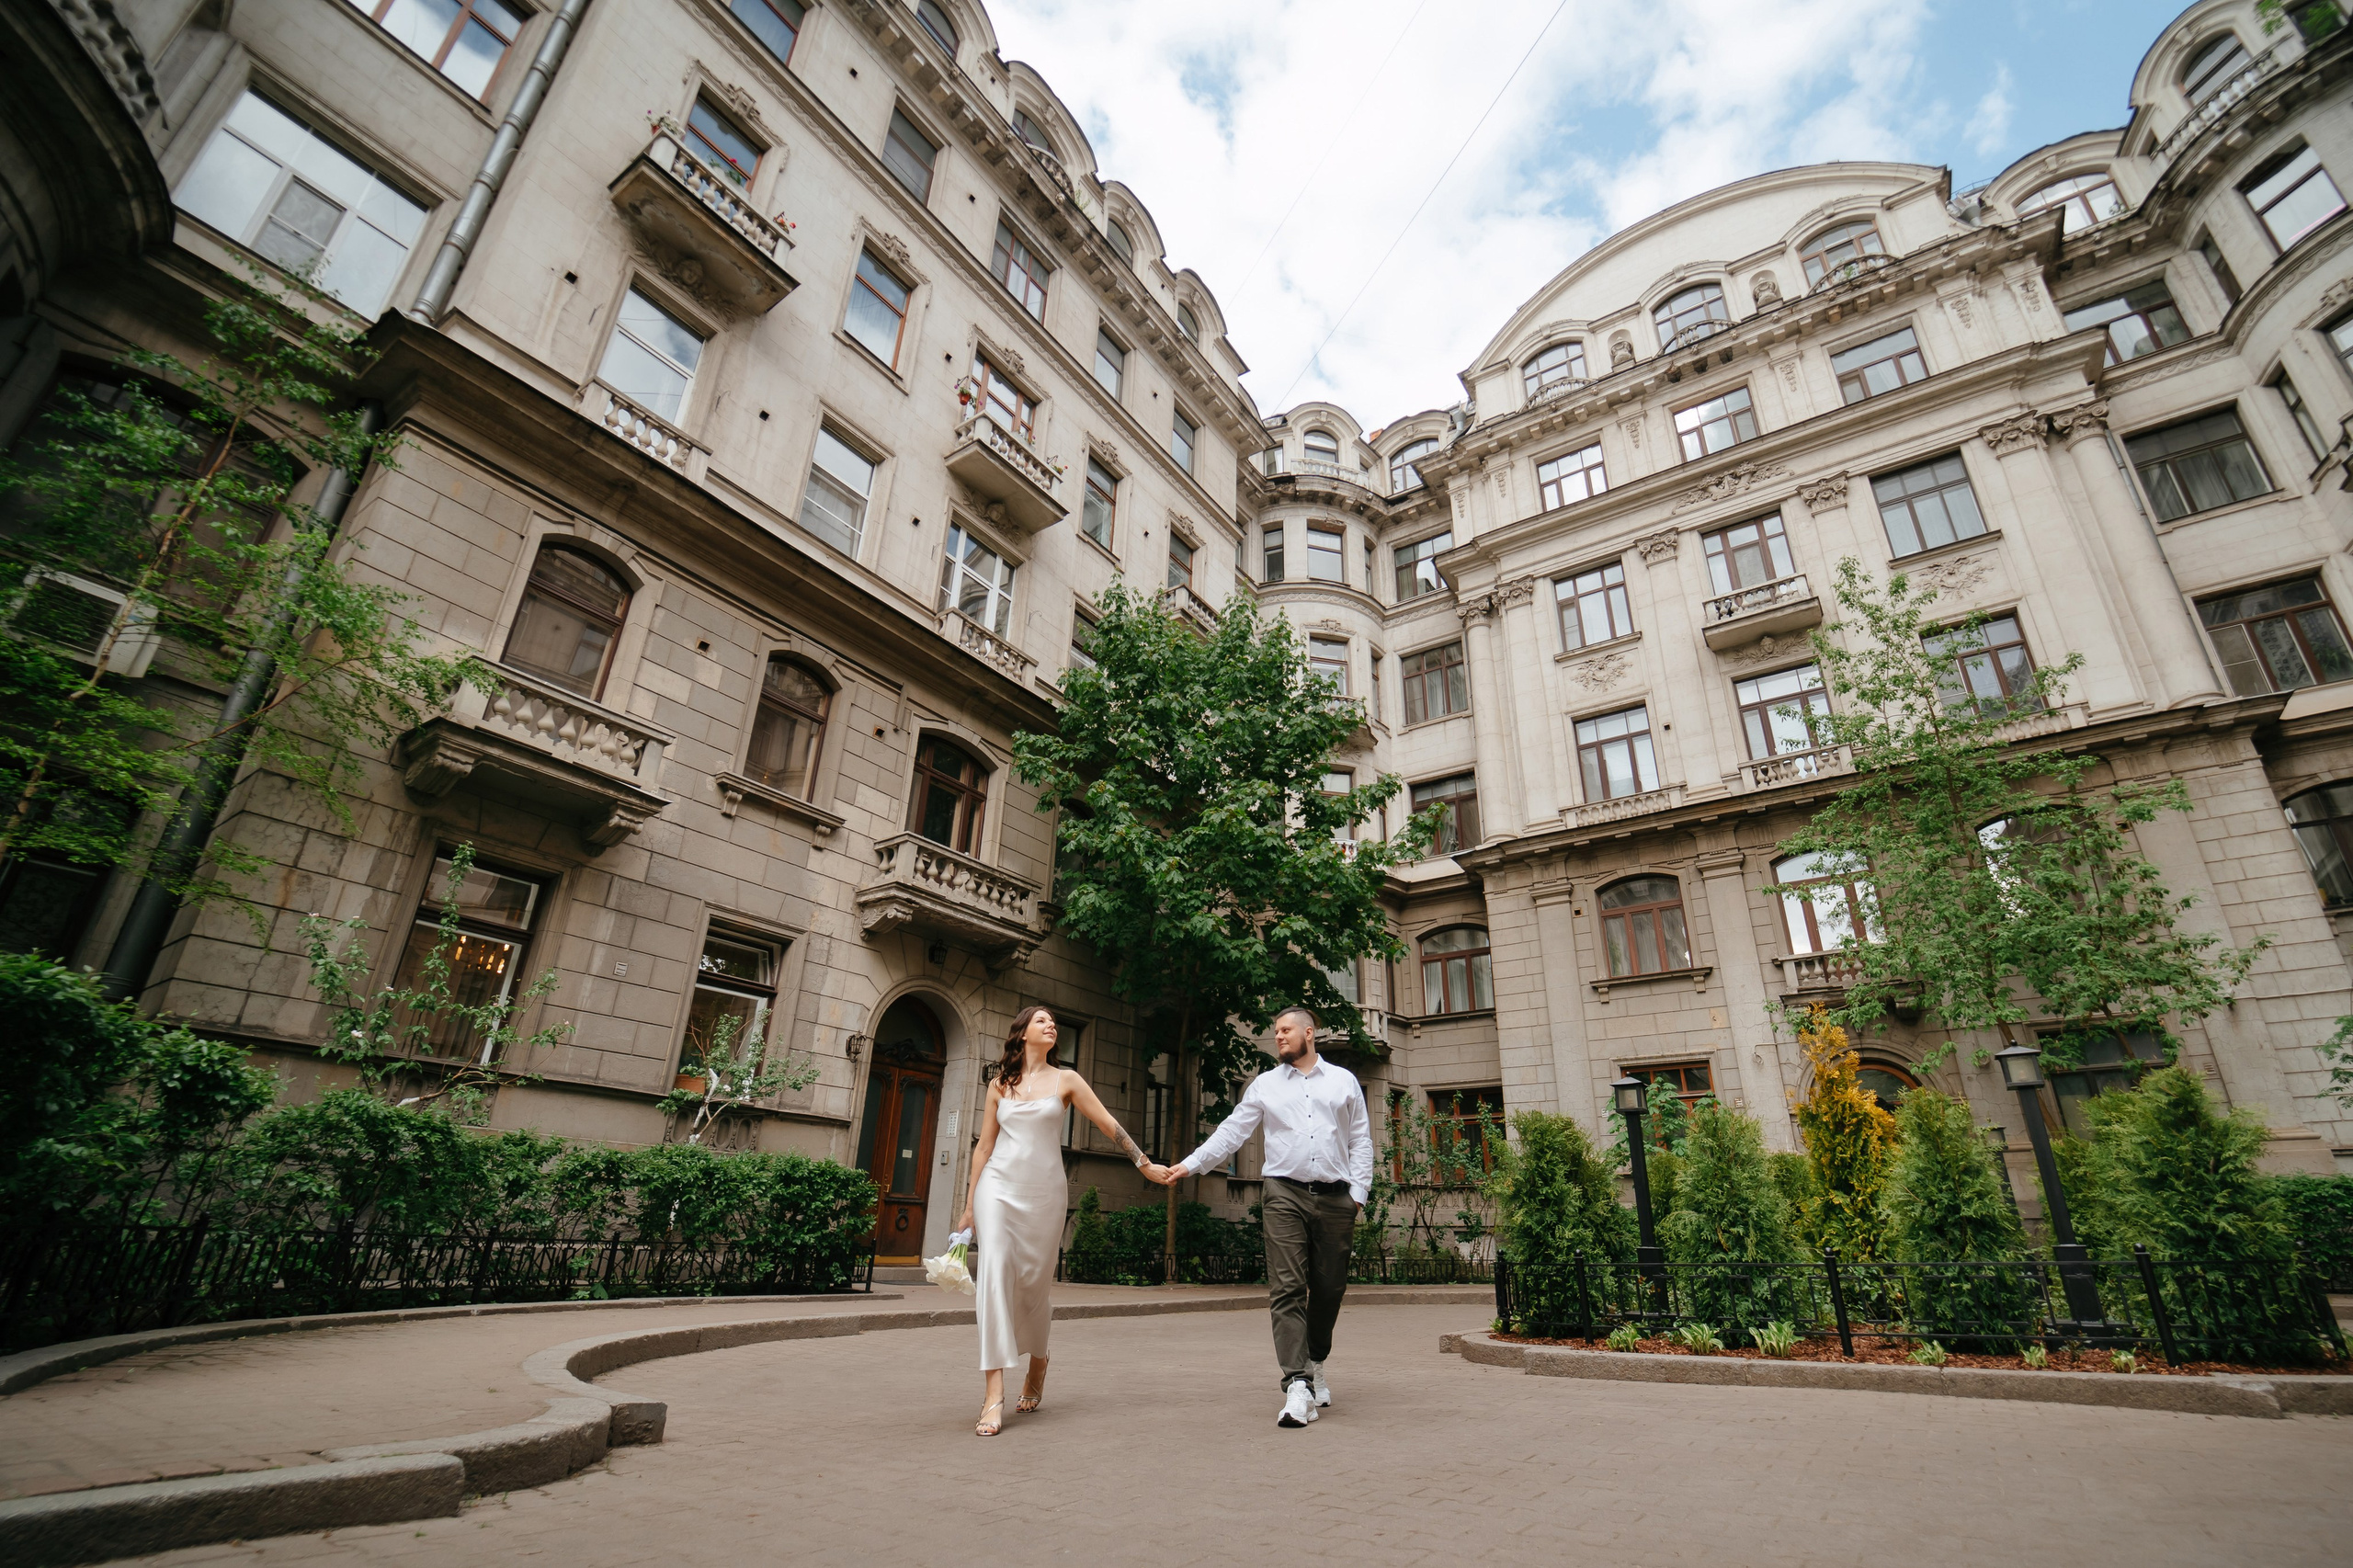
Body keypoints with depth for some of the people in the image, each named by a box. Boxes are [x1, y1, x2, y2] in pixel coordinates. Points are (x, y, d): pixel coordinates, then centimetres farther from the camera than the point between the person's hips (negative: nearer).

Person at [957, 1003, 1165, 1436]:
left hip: (1045, 1192, 0)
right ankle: (994, 1393, -13)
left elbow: (1108, 1124, 5)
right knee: (995, 1274, -14)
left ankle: (1037, 1363, 32)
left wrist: (1143, 1162, 3)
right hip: (999, 1186, 0)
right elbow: (984, 1146, 11)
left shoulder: (1065, 1080, 6)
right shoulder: (999, 1084, 9)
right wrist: (969, 1204, 10)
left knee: (1036, 1283, 5)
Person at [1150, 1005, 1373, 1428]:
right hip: (1286, 1195, 0)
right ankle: (1298, 1386, -8)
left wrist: (1358, 1192, 2)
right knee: (1287, 1289, -10)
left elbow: (1361, 1141, 12)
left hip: (1335, 1198, 1)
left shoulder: (1344, 1080, 12)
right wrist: (1189, 1165, 1)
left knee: (1329, 1288, 7)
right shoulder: (1265, 1085, 12)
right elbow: (1231, 1132, 9)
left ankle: (1315, 1362, 31)